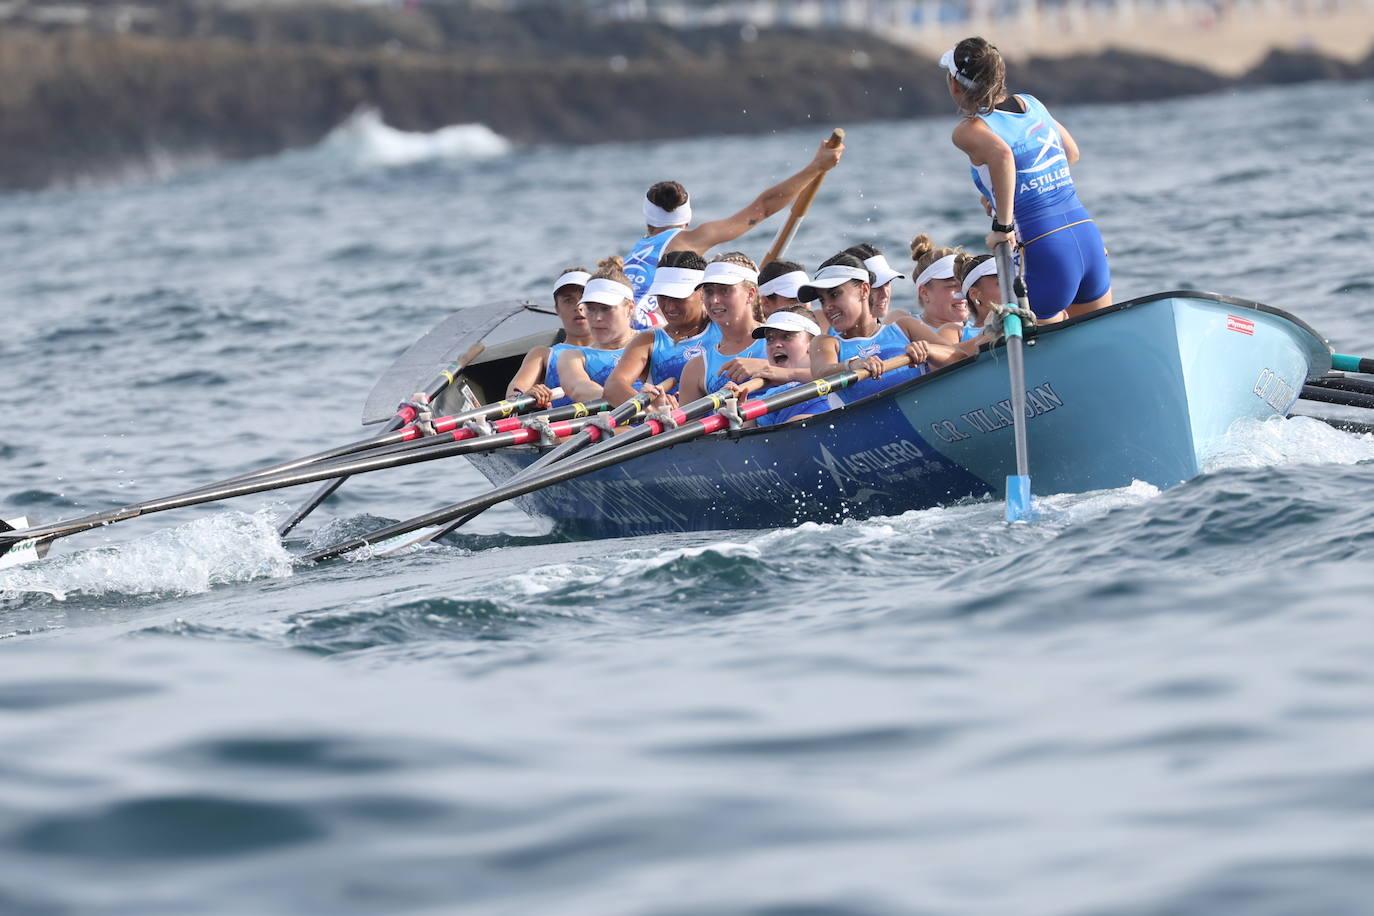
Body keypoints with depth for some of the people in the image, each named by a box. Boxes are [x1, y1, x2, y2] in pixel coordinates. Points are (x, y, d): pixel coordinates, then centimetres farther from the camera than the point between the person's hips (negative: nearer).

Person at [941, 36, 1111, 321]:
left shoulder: (969, 130, -6)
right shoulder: (1032, 104, 14)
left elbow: (1001, 154, -28)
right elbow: (1071, 153, 28)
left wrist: (1003, 225, -21)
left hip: (1045, 255, -6)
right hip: (1089, 237, 6)